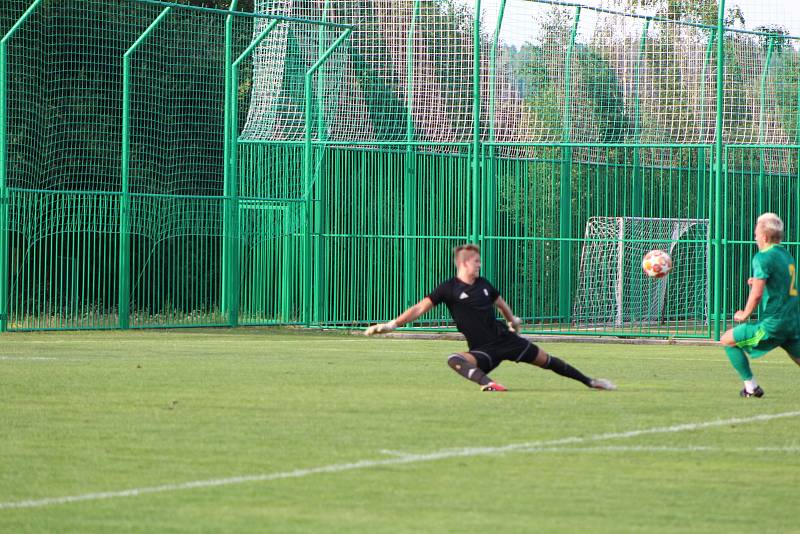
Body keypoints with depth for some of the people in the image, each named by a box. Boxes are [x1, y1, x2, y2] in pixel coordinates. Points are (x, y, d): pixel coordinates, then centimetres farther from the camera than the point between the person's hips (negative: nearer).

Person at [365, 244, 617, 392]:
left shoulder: (483, 284, 8)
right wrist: (391, 325, -24)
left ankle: (589, 382, 21)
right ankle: (488, 384, -55)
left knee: (546, 360, 6)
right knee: (455, 359, -36)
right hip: (483, 350, -4)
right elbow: (421, 307, -14)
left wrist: (512, 320, 46)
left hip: (505, 338, 4)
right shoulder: (449, 289, -8)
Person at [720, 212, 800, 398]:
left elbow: (757, 294, -16)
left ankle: (751, 387, 6)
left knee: (727, 340, 6)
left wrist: (745, 315, -1)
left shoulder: (763, 257, -12)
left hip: (773, 322, -8)